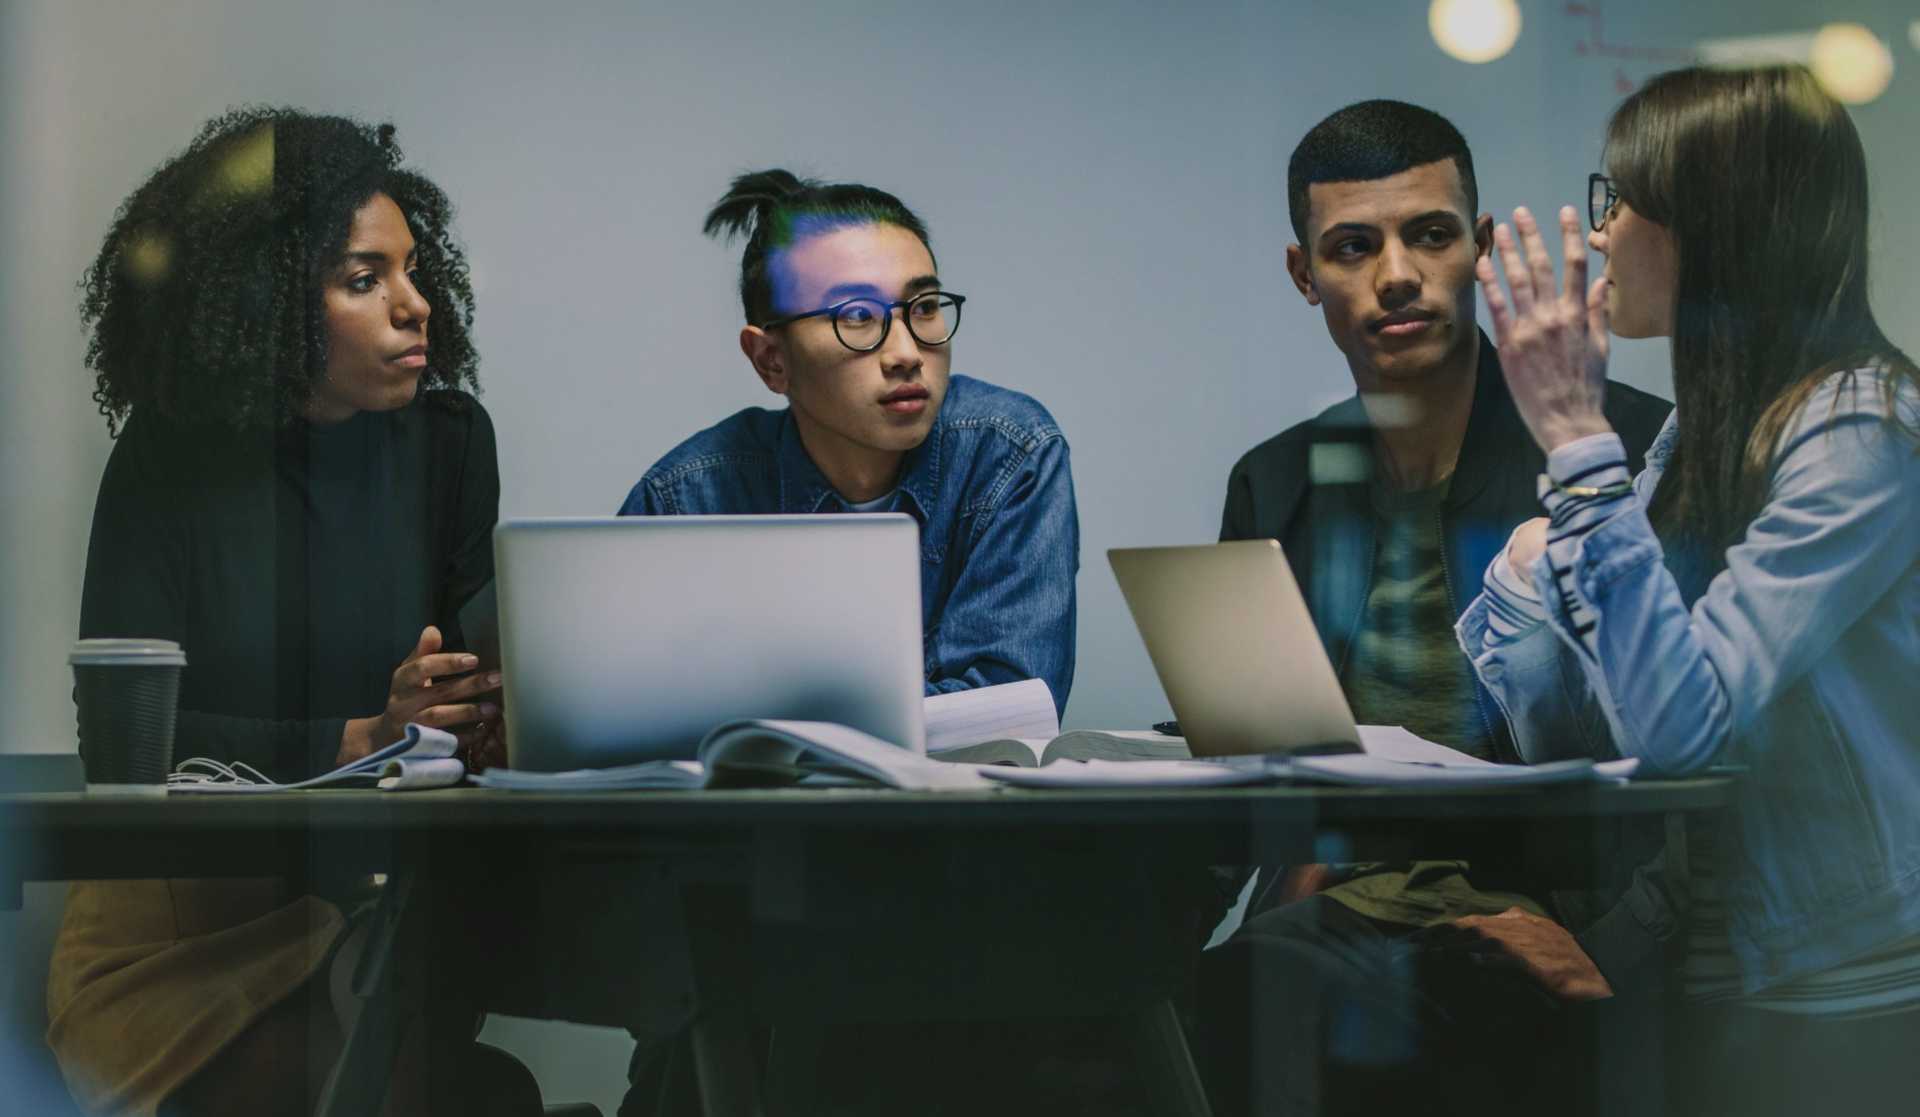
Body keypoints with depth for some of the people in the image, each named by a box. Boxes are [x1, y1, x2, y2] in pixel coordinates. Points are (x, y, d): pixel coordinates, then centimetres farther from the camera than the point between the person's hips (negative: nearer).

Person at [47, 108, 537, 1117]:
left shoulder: (448, 437, 6)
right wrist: (358, 740, -23)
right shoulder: (167, 463, -5)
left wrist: (492, 719, -22)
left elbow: (472, 660, 4)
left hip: (388, 895, 3)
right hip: (184, 910, -3)